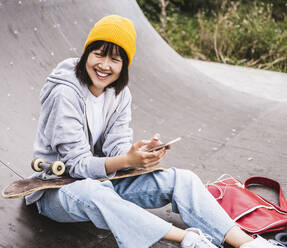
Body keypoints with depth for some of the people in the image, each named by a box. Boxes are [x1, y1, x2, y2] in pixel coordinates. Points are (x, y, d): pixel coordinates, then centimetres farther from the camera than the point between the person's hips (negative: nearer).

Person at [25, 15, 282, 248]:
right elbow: (77, 164, -23)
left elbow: (117, 146, -7)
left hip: (104, 180, 5)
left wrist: (143, 154, -30)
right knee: (89, 191, -43)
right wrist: (127, 160, -39)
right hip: (58, 189, -5)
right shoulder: (65, 93, -20)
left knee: (182, 179, -14)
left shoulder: (120, 94, 0)